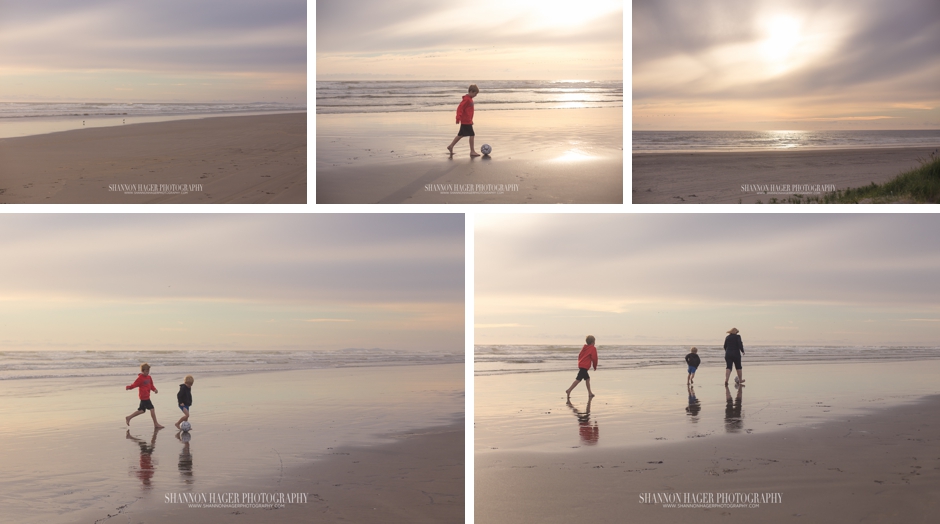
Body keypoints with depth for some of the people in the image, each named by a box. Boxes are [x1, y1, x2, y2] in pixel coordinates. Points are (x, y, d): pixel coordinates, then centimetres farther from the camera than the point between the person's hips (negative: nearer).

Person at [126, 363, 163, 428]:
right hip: (144, 396, -9)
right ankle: (156, 424, -3)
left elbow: (151, 386, 15)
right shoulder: (140, 378, -12)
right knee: (152, 409, -9)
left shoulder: (149, 377, 10)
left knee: (141, 410, 18)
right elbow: (135, 384, -17)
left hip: (147, 396, 9)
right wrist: (129, 387, -36)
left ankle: (128, 418, 30)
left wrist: (154, 389, -5)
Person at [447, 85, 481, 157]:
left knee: (461, 135, 15)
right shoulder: (466, 99, -16)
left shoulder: (470, 99, 15)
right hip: (466, 121, -10)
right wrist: (458, 118, -26)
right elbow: (460, 108, -21)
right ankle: (472, 151, -4)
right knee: (471, 135, -8)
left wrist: (471, 120, 28)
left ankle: (451, 146, 23)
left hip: (468, 121, 10)